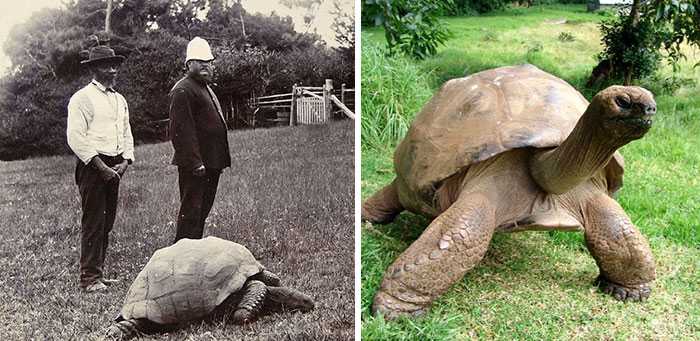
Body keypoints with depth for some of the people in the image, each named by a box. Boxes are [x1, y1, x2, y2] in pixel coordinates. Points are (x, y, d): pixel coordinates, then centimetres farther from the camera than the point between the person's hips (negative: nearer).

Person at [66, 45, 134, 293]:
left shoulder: (119, 100, 17)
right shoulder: (82, 98, -6)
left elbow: (126, 134, 20)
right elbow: (75, 137, -13)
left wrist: (124, 161, 3)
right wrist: (101, 166, -16)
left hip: (114, 167, 7)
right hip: (92, 166, -7)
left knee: (107, 222, 10)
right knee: (93, 222, -6)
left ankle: (97, 273, 20)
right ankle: (89, 278, 1)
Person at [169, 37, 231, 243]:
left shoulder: (205, 88, 21)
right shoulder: (183, 90, -12)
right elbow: (181, 129, -20)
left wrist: (221, 160, 21)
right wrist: (195, 162, -24)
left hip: (210, 163, 10)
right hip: (194, 165, -10)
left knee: (202, 210, 16)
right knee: (191, 211, -4)